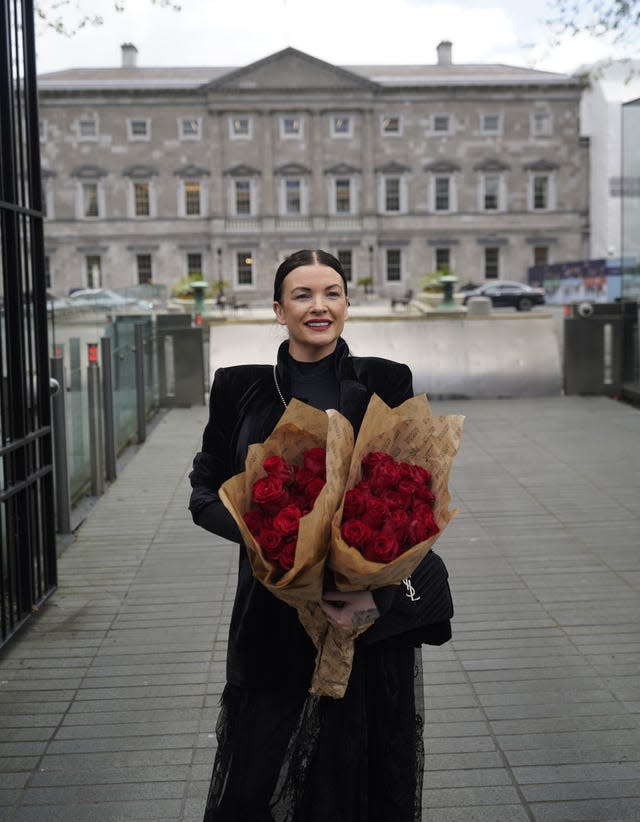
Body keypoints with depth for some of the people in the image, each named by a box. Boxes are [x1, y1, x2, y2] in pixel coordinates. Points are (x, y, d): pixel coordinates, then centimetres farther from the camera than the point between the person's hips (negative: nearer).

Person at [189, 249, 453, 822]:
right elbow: (205, 492, 5)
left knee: (363, 774, 9)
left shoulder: (386, 383, 1)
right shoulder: (242, 390, 3)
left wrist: (381, 593, -17)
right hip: (274, 617, 1)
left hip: (375, 614, 0)